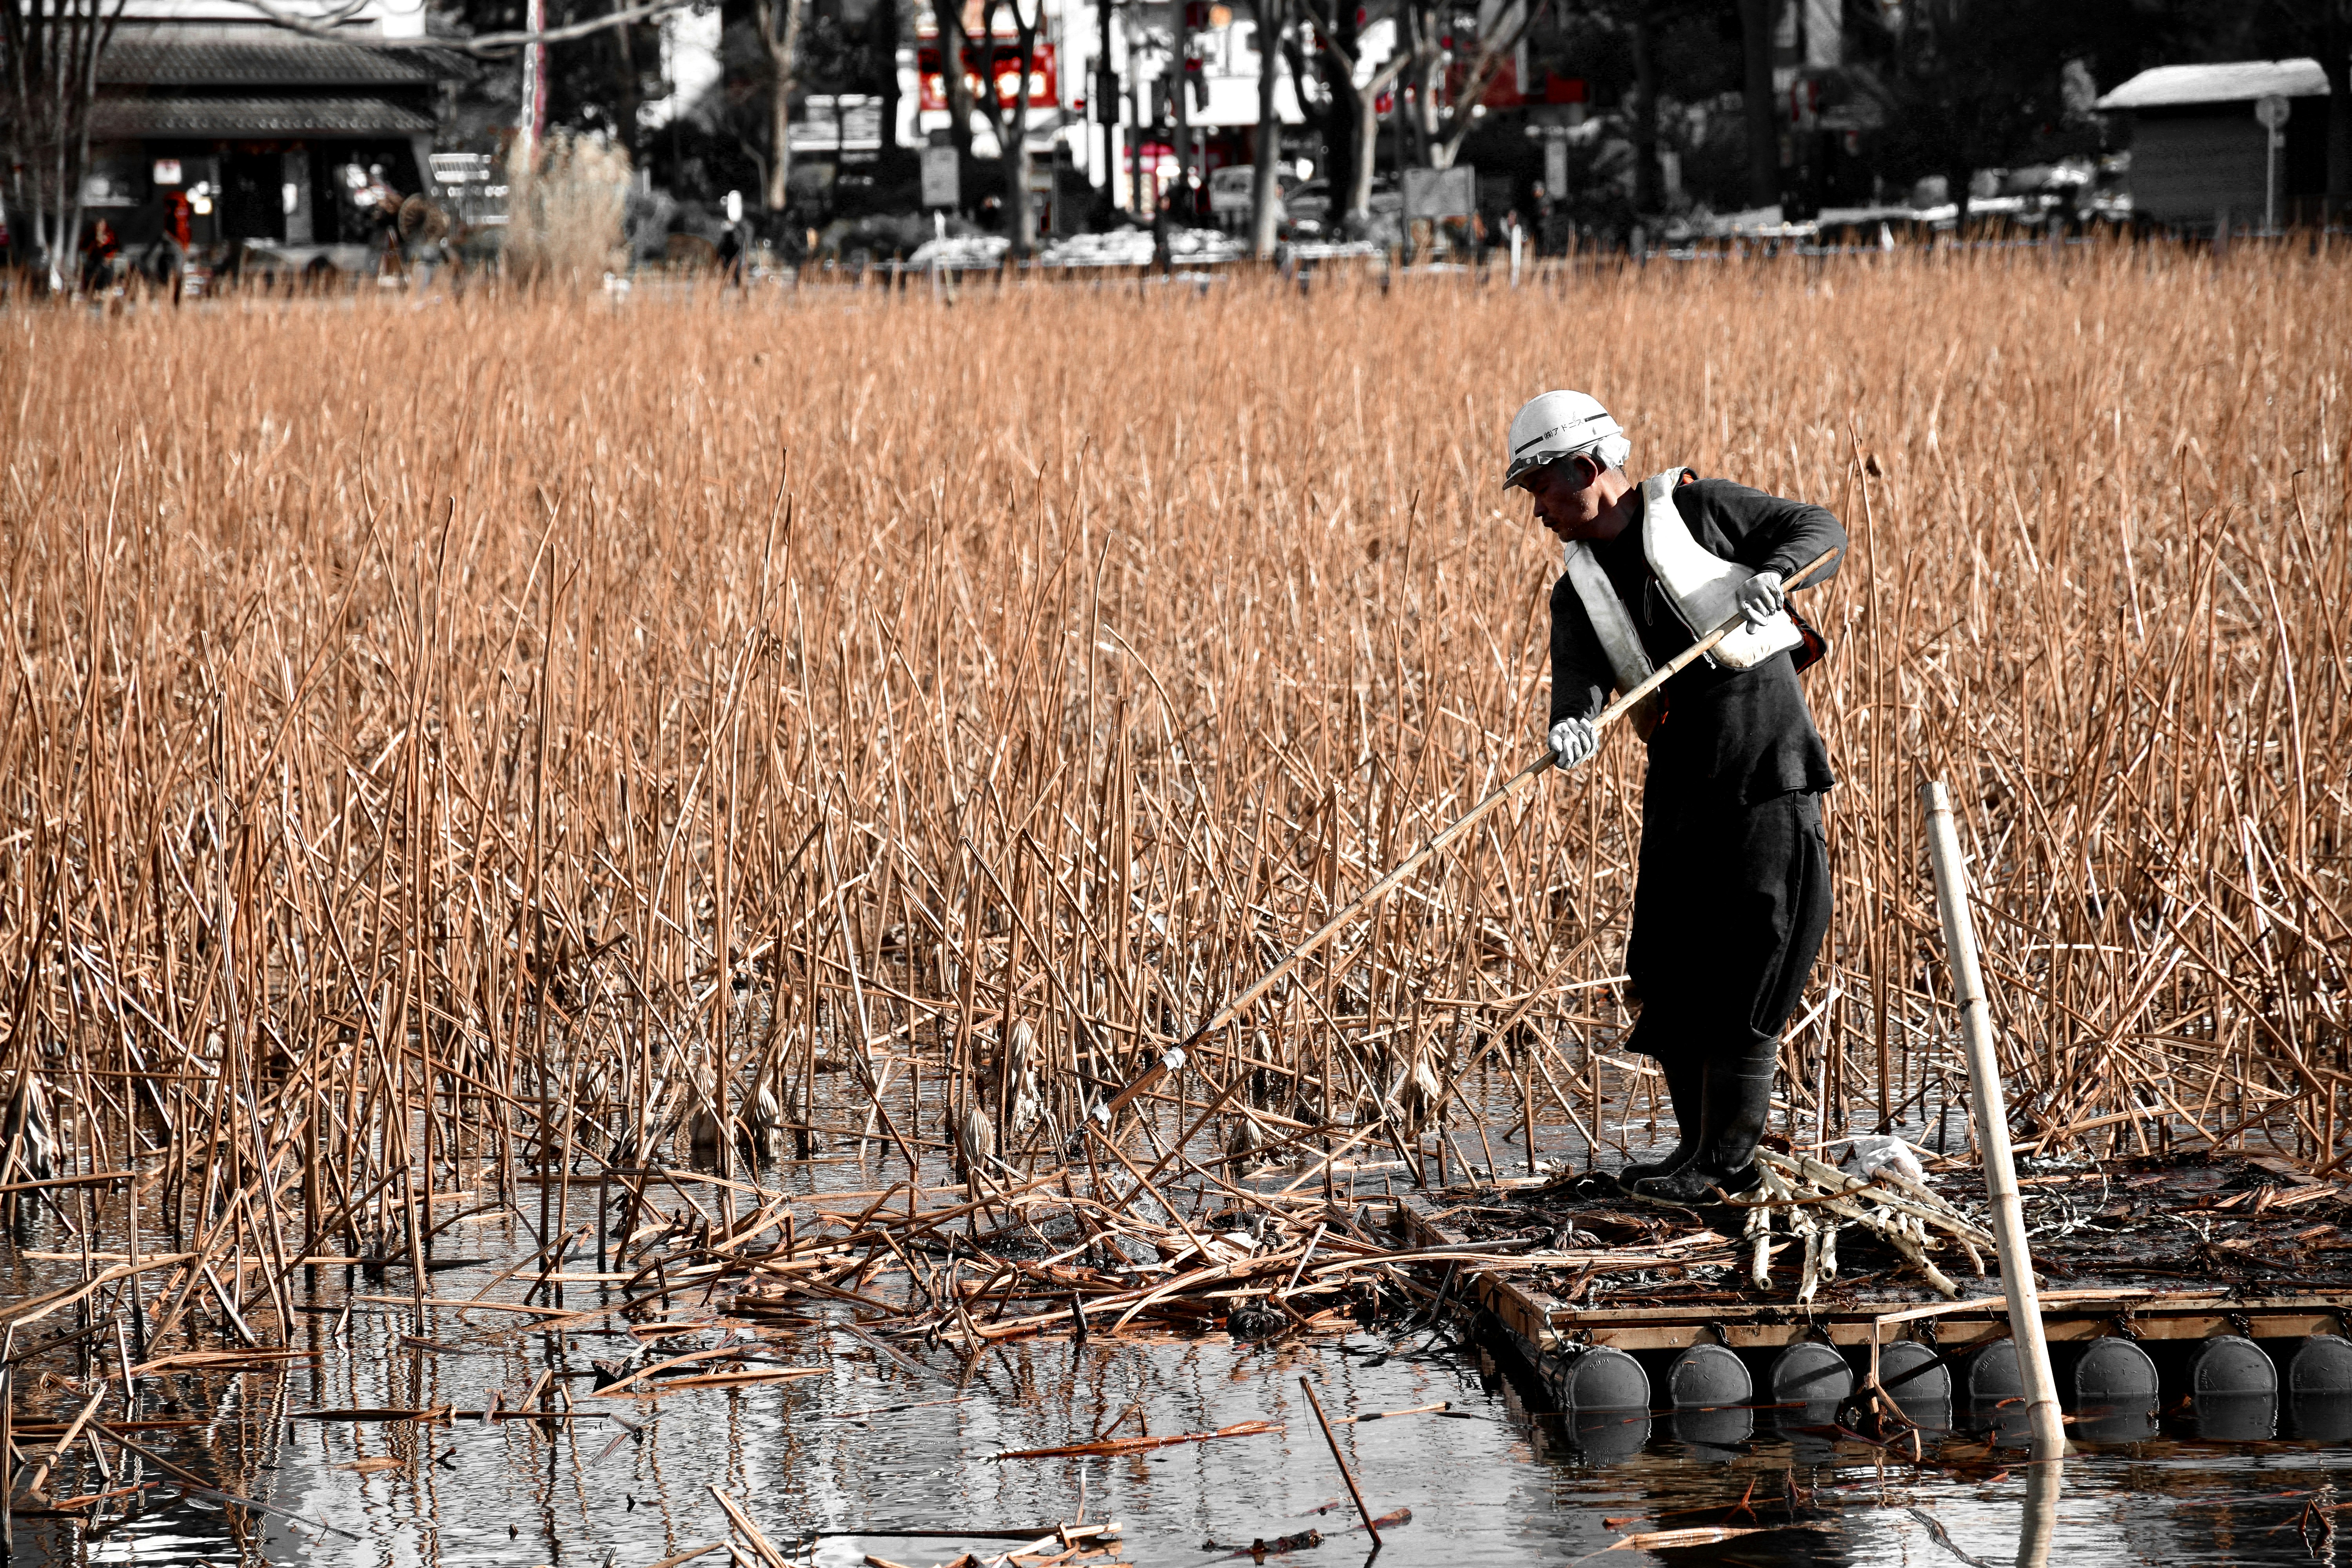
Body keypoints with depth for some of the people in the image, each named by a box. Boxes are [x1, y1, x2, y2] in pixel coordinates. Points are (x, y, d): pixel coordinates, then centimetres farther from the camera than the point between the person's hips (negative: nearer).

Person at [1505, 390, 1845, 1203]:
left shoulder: (1694, 508, -1)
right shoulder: (1577, 592, 12)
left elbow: (1821, 528, -1)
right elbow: (1578, 680, -4)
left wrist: (1773, 573, -22)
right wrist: (1571, 725, -28)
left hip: (1767, 766, -6)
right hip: (1680, 779, 6)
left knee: (1747, 964, -8)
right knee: (1667, 968, 6)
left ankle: (1728, 1158, -4)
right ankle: (1700, 1148, 18)